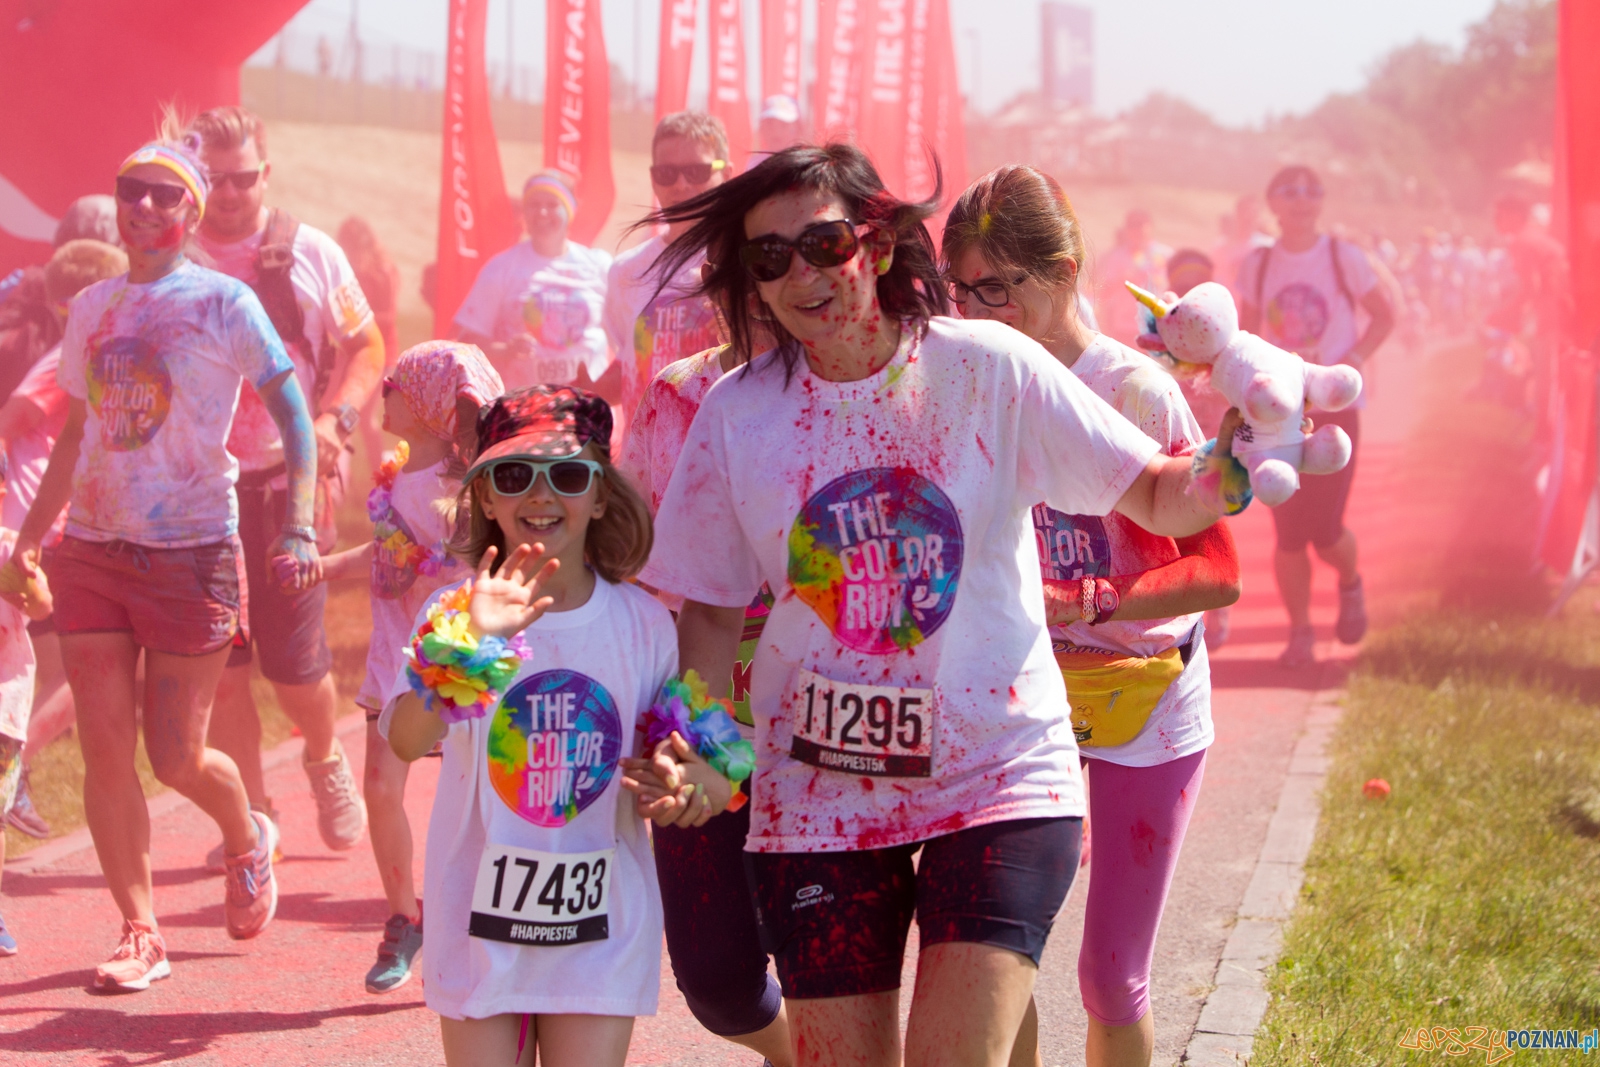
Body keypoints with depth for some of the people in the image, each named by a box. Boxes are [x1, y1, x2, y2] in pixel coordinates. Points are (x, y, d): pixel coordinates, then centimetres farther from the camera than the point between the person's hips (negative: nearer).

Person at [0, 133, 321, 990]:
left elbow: (292, 412, -4)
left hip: (190, 553, -4)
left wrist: (299, 525, -15)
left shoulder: (223, 303, -4)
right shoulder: (91, 308, 10)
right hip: (91, 549, 4)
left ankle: (247, 839, 31)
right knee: (105, 749, 0)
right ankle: (139, 934, 10)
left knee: (175, 756, -2)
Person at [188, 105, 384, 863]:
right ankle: (252, 818, 14)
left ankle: (325, 759, 30)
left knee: (295, 659, -2)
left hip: (288, 480, -1)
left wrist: (335, 419, -10)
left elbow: (367, 349, 6)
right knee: (221, 664, 1)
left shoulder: (309, 254, 2)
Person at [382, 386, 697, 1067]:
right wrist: (470, 640, -37)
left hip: (601, 927, 1)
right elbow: (406, 743, -24)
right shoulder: (459, 612, -8)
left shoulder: (643, 622, -1)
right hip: (482, 918, -1)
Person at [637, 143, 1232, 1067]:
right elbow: (714, 608, 7)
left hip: (999, 771, -2)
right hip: (818, 793, 2)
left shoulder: (986, 369, -7)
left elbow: (1163, 500, -6)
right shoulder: (738, 413, -1)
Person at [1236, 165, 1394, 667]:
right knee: (1288, 531, -2)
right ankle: (1299, 633, 12)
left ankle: (1350, 584, 27)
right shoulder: (1257, 265, 3)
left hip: (1334, 405, -2)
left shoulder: (1345, 258, -3)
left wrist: (1353, 361, -10)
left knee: (1326, 530, -7)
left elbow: (1383, 316, 4)